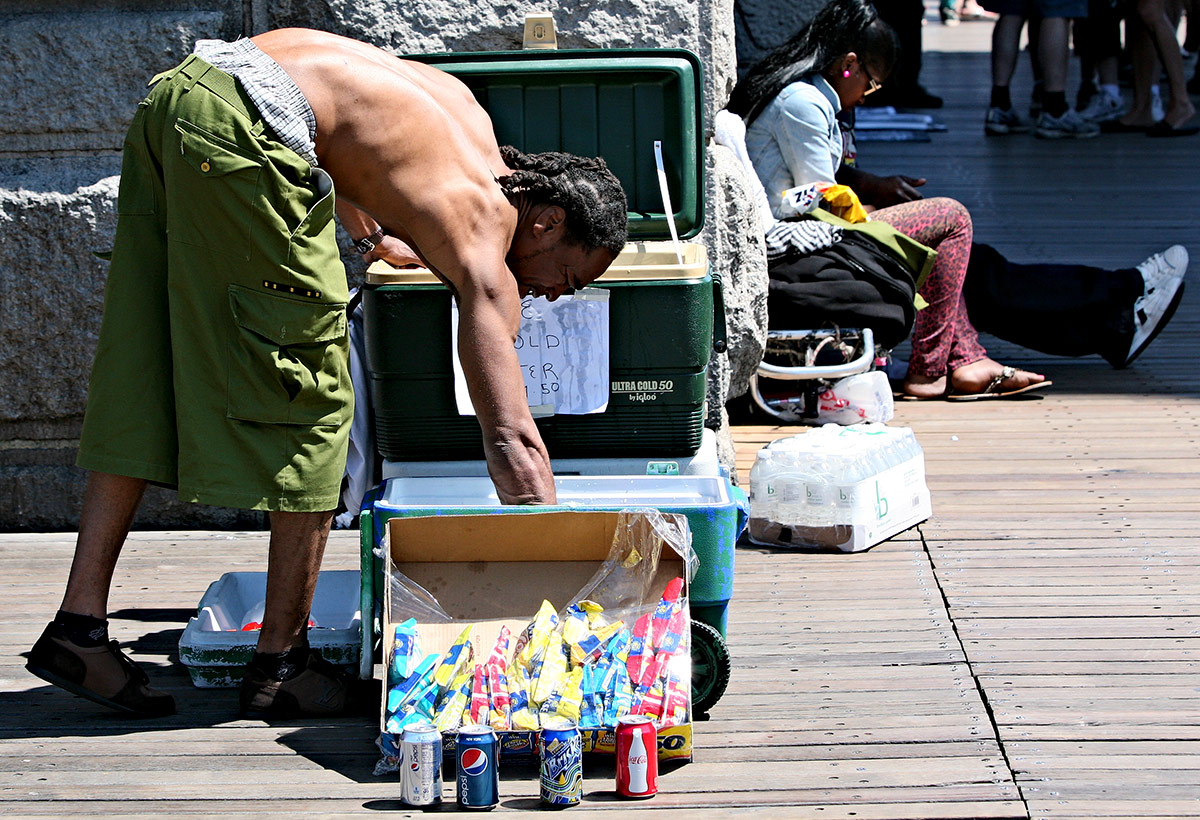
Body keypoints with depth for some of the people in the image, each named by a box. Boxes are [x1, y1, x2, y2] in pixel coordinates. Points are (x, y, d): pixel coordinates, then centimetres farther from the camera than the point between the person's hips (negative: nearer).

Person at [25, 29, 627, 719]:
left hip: (177, 91, 9)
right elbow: (513, 441, -4)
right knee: (313, 402, 2)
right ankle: (281, 663, 8)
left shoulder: (466, 113, 22)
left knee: (142, 385, 13)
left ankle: (80, 626, 14)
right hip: (245, 125, -9)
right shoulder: (482, 227, 0)